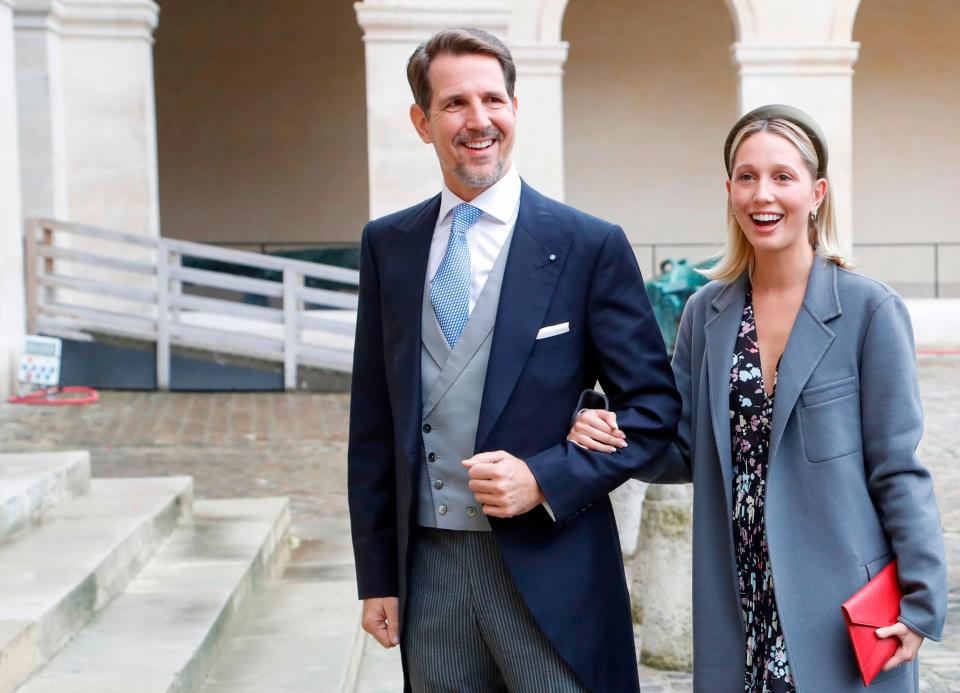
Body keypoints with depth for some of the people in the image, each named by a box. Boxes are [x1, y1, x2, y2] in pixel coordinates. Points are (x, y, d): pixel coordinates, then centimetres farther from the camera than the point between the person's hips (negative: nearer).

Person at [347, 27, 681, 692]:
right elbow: (374, 420, 9)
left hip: (551, 573, -3)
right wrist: (377, 574, 7)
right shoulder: (387, 245, 7)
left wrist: (545, 479, -15)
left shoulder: (591, 245, -4)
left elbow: (654, 406, -2)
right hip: (427, 570, 3)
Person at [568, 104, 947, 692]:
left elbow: (897, 471, -5)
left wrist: (922, 604, -8)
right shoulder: (707, 312, 6)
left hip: (842, 614, -3)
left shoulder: (870, 310, -7)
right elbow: (687, 454, 11)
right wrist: (615, 438, -8)